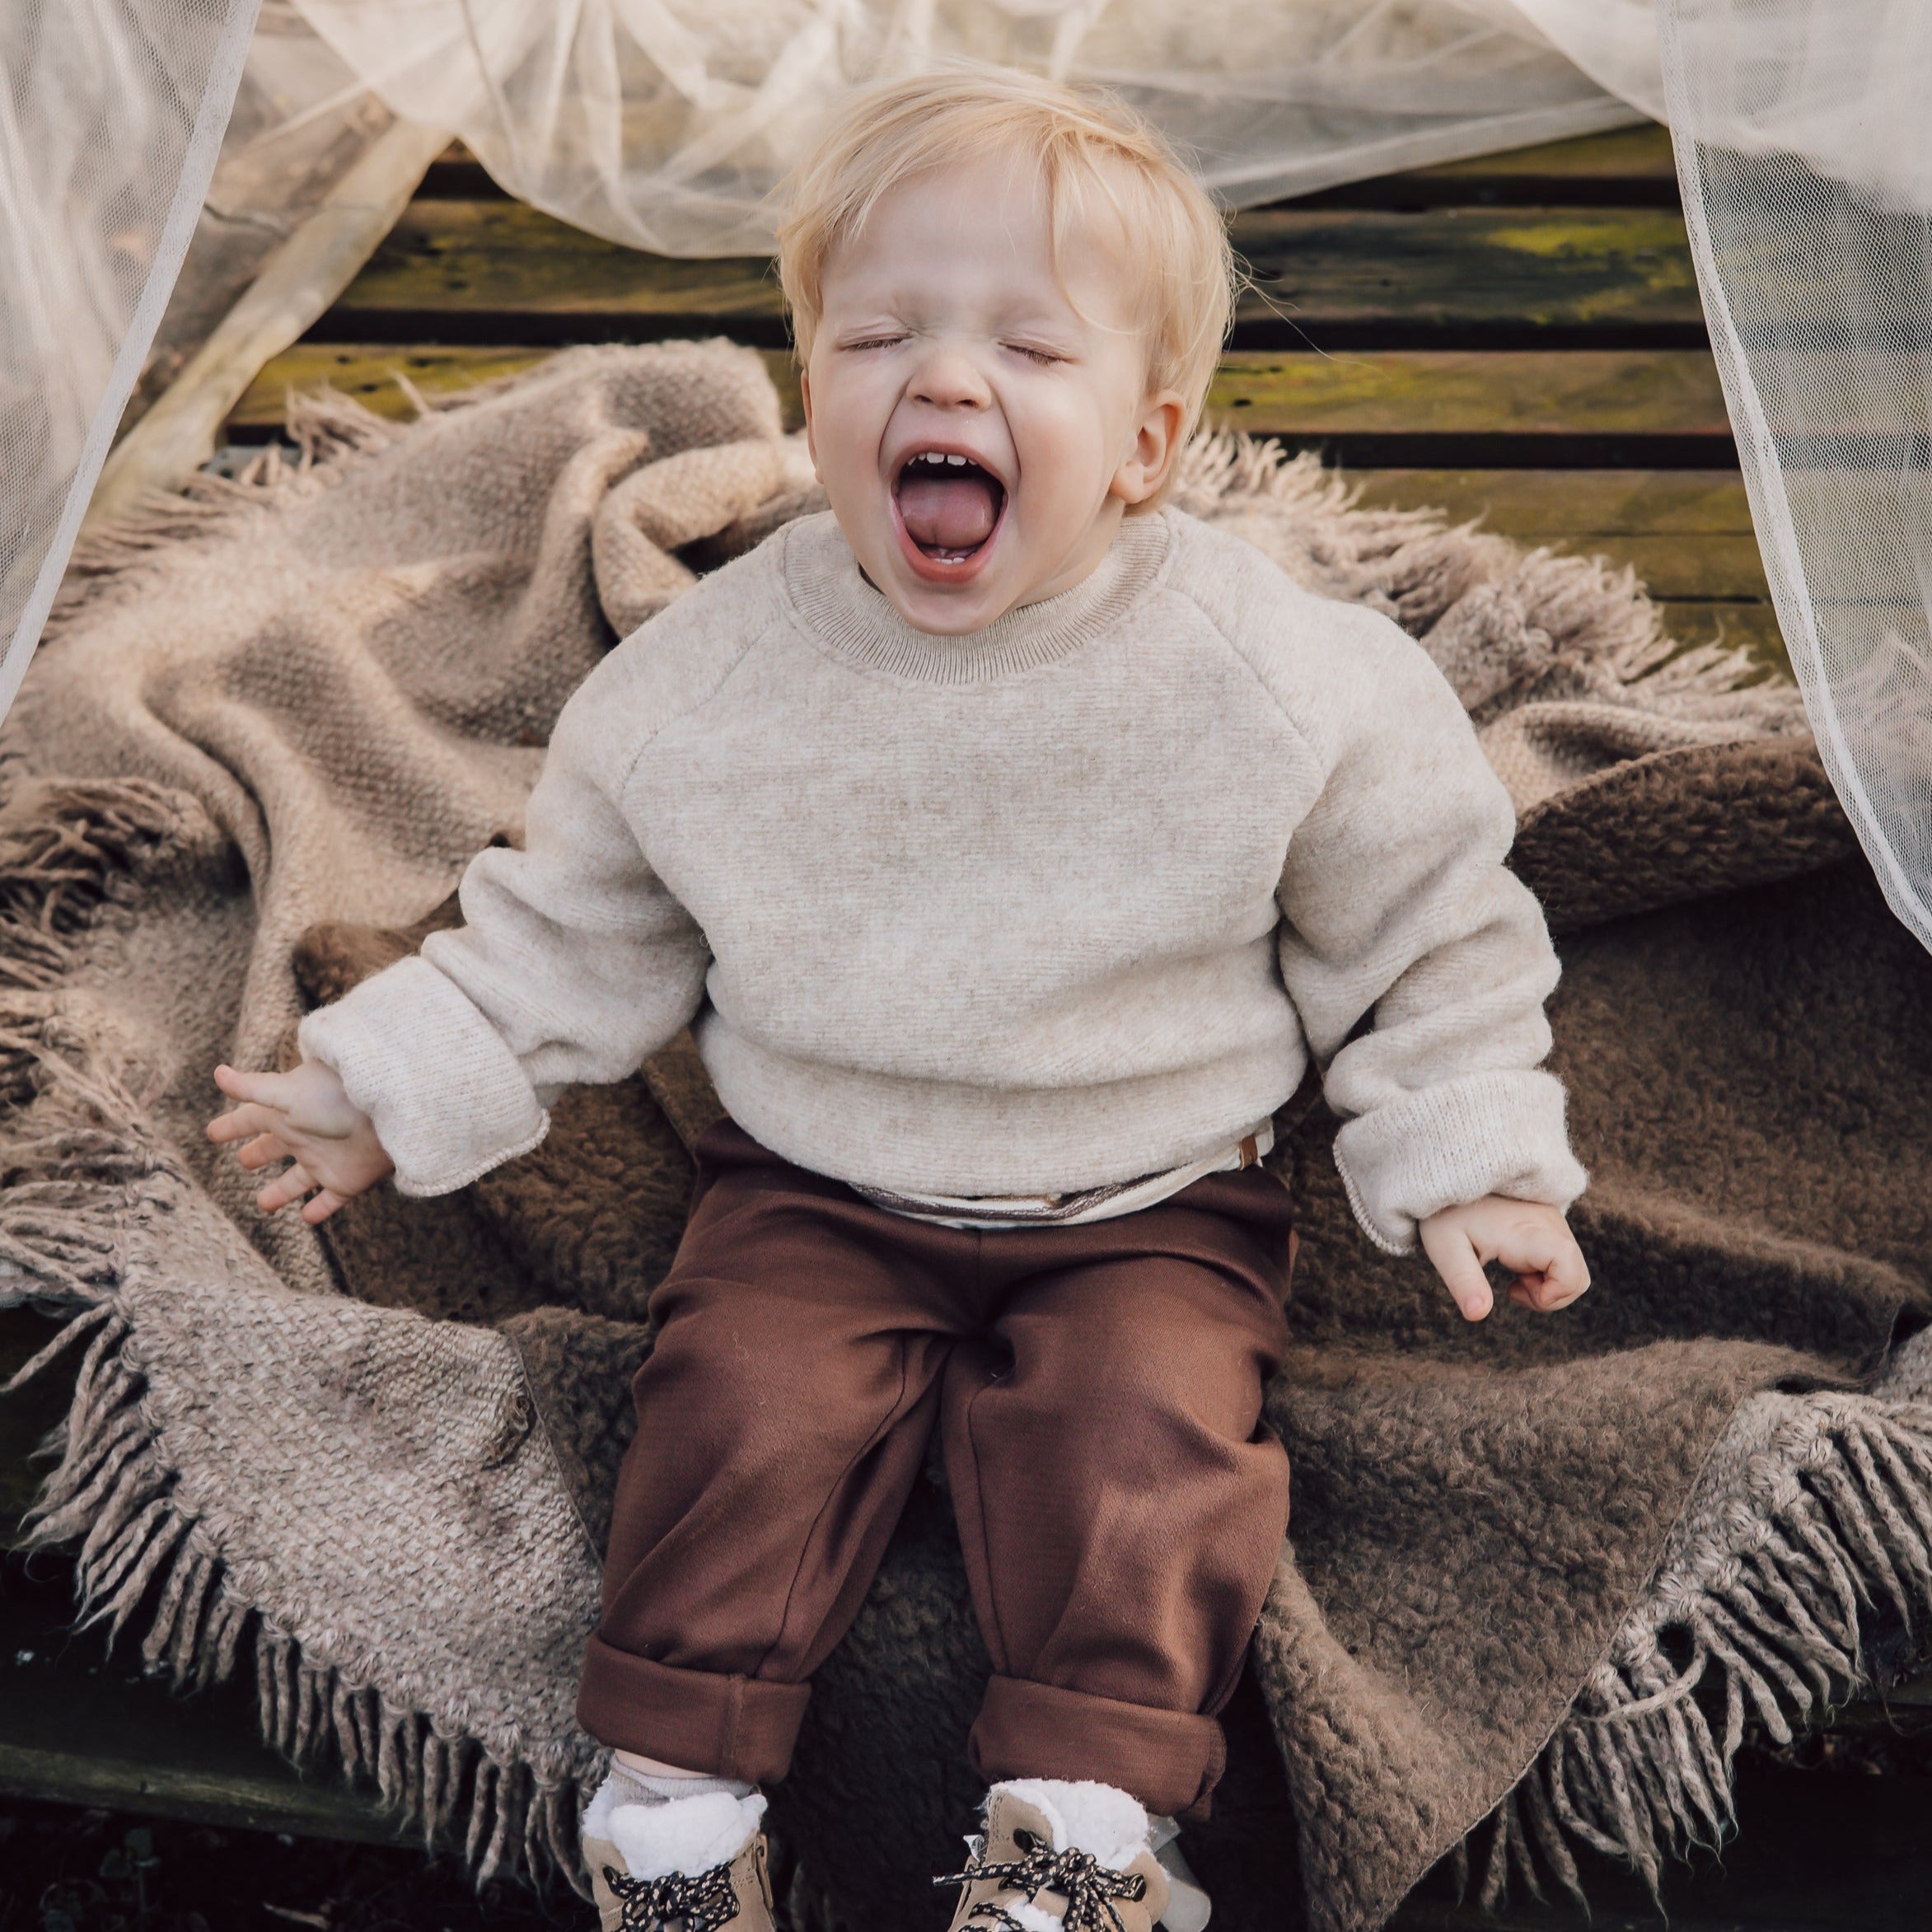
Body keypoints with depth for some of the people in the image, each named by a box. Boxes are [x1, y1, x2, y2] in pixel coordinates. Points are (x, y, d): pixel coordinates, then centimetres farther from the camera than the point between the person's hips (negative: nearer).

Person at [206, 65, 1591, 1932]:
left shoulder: (1287, 684, -15)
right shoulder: (706, 677, -10)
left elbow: (1420, 927, 0)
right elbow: (573, 924, 4)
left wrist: (1469, 1156, -2)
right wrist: (399, 1081, -1)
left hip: (1146, 1203, -1)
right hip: (816, 1190, 2)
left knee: (1143, 1435, -22)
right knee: (746, 1412, -17)